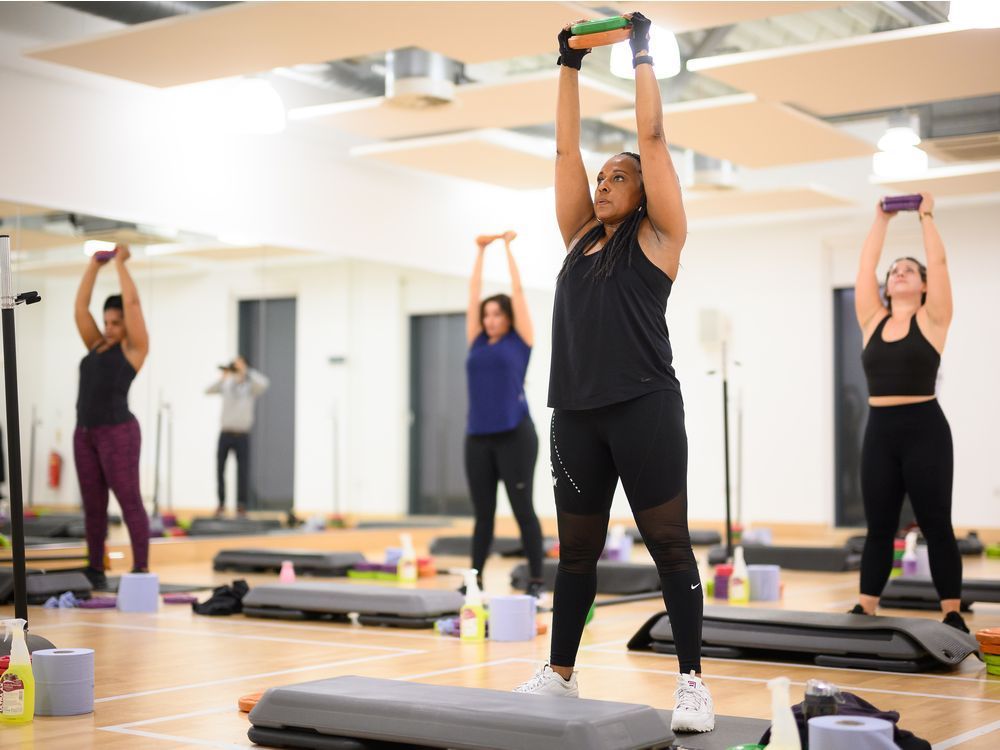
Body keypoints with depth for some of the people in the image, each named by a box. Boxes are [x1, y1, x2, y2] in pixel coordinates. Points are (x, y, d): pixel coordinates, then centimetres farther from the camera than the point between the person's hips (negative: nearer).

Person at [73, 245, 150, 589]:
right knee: (93, 505, 10)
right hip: (85, 433, 7)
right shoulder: (97, 346, 17)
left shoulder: (135, 347, 0)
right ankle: (95, 569, 17)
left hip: (118, 432, -7)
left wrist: (120, 262, 2)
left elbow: (132, 302, -7)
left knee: (129, 502, -5)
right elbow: (80, 307, 15)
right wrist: (95, 264, 13)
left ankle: (141, 570, -2)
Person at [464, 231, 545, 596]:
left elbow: (517, 290, 3)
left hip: (515, 435, -5)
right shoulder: (478, 344, 13)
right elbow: (473, 292, 16)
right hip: (478, 437, 5)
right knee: (483, 512, 9)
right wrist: (481, 252, 19)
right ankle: (475, 580, 15)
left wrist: (507, 247, 9)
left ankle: (536, 581, 2)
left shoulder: (519, 341, 2)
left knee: (522, 509, -3)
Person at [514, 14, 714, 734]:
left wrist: (643, 54, 7)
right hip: (577, 412, 6)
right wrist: (570, 65, 20)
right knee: (576, 550, 12)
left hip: (644, 408, -5)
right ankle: (560, 674, 21)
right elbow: (566, 146, 18)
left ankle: (693, 683, 5)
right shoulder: (581, 237, 17)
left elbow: (653, 136, 1)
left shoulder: (656, 236, 4)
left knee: (669, 544, -1)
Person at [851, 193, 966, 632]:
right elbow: (865, 266, 12)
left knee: (936, 526, 1)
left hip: (924, 430, -4)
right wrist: (881, 221, 20)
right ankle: (865, 609, 14)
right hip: (879, 431, 4)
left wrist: (926, 217, 8)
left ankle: (953, 614, 8)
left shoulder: (931, 320, 1)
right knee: (878, 527, 9)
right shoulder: (872, 321, 11)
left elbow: (939, 262, -2)